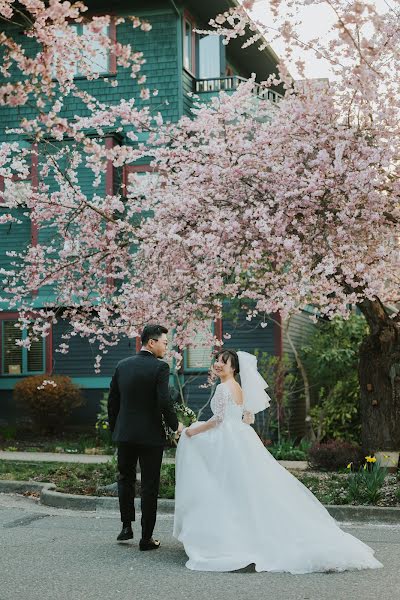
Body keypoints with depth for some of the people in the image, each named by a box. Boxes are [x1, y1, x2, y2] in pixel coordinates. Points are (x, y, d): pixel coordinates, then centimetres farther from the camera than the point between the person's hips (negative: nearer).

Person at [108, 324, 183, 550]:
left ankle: (127, 526, 19)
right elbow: (164, 402, -19)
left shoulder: (123, 365, 4)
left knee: (126, 478, 23)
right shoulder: (160, 367, -12)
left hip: (125, 434, 4)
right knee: (149, 486, 5)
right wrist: (175, 425, -3)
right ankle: (146, 538, 9)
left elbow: (112, 401, 8)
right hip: (151, 435, -4)